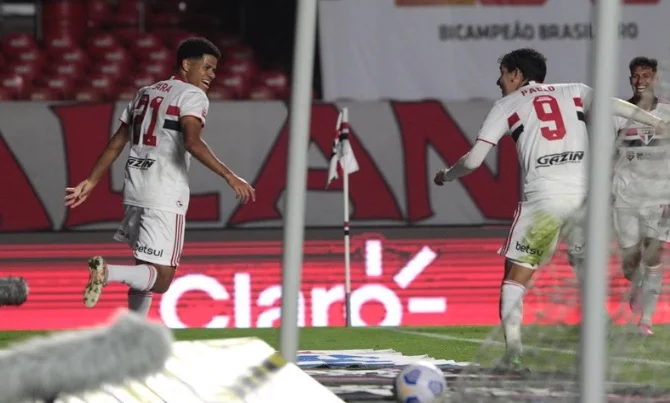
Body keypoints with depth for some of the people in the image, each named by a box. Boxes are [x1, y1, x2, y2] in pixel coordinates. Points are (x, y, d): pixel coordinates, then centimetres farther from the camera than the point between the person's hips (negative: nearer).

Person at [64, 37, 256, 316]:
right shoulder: (192, 95, -4)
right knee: (160, 279, -8)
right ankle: (108, 272, -30)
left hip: (135, 189, 8)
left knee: (145, 269, 21)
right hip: (165, 196, -8)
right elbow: (192, 142, -20)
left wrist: (91, 182, 23)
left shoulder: (145, 93, 19)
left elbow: (116, 143, 20)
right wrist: (230, 177, -21)